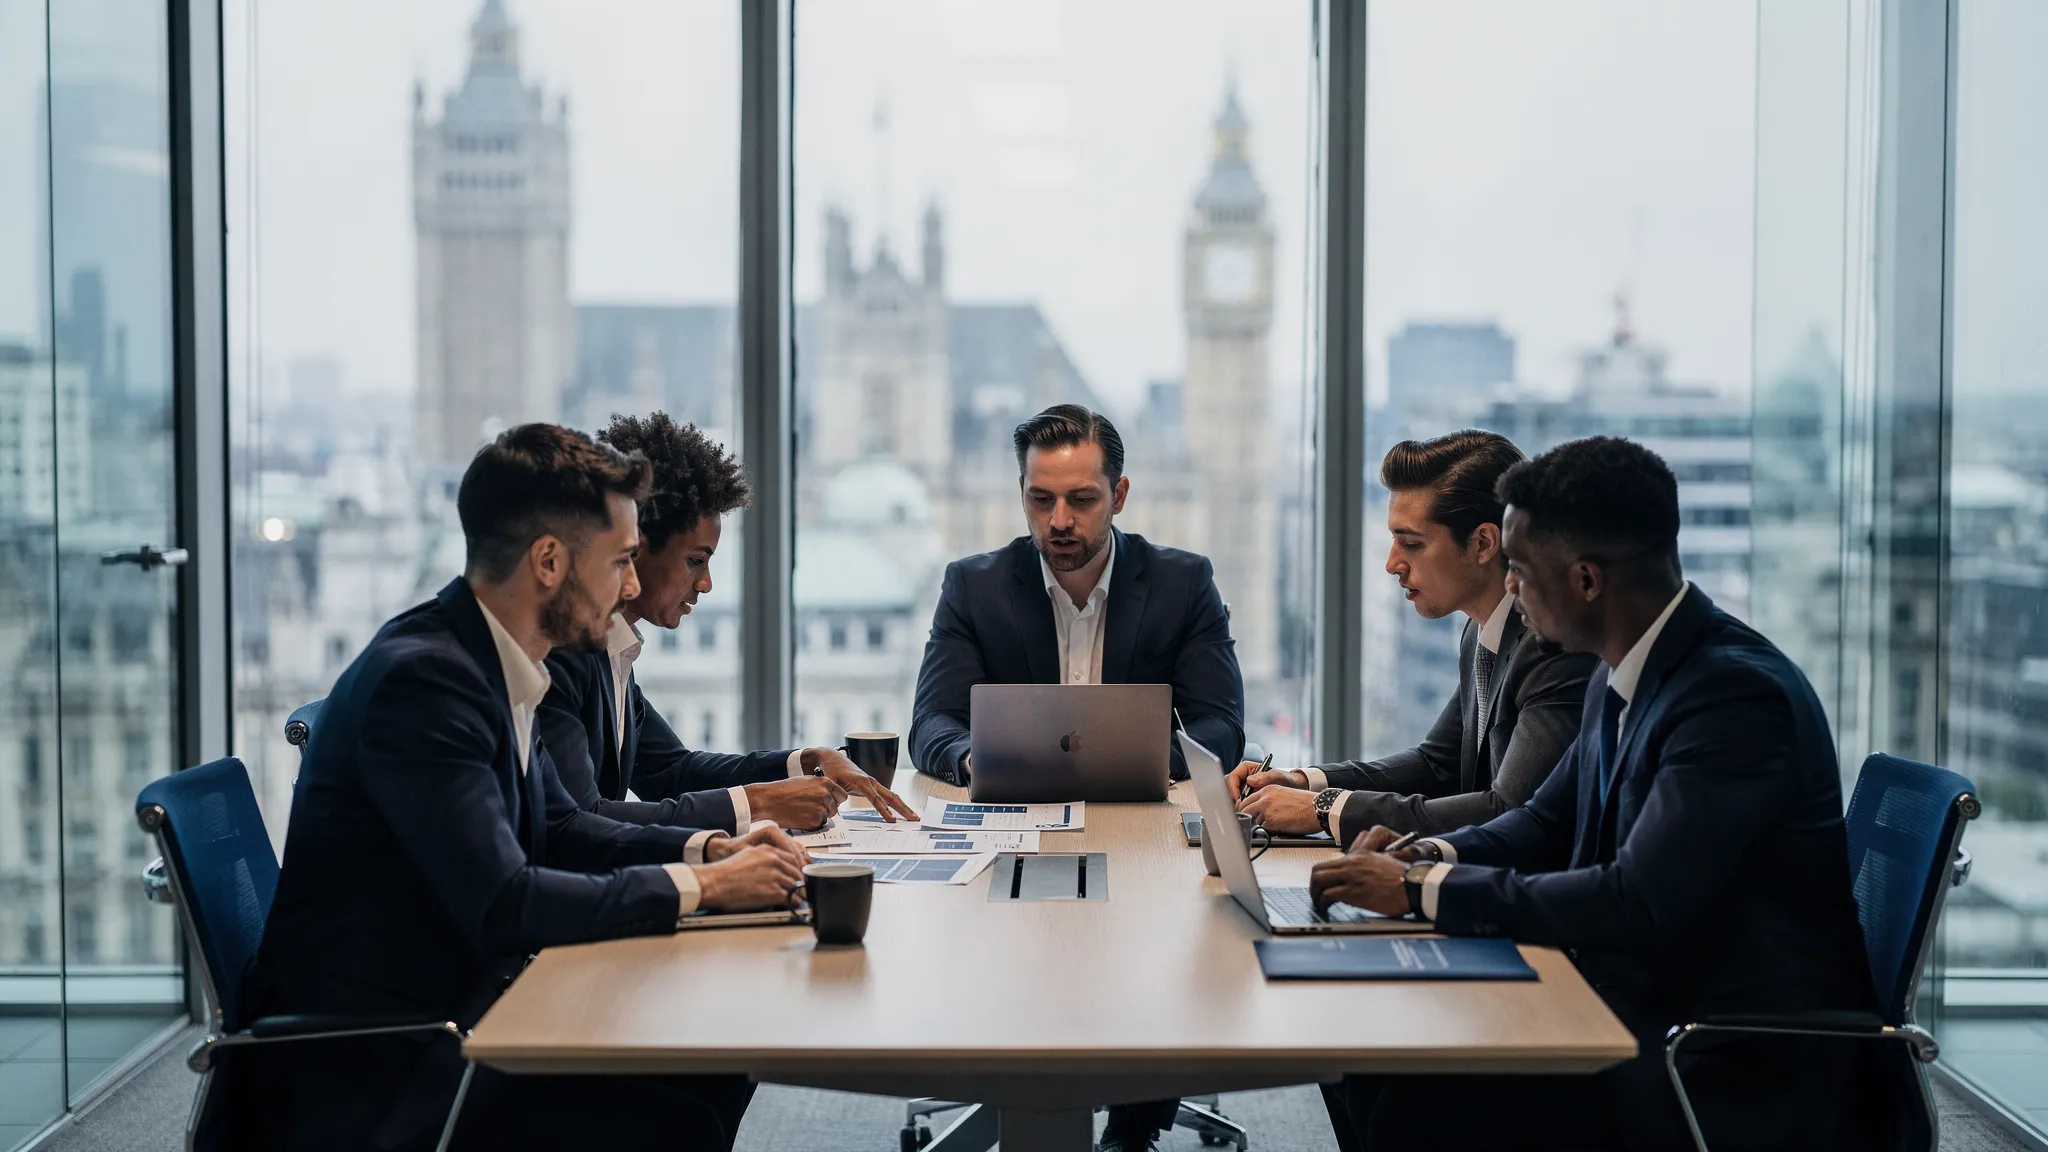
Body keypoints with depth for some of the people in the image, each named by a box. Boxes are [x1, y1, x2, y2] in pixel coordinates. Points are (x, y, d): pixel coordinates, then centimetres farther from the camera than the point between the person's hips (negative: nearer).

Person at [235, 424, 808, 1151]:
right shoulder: (422, 677, -22)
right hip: (368, 1076, -9)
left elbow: (558, 828, 19)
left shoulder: (494, 665, 6)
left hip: (449, 1010, 9)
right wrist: (698, 887, -17)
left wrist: (705, 850, 3)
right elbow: (503, 906, -27)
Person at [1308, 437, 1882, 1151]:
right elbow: (1550, 822, 20)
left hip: (1733, 1070, -9)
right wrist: (1428, 856, 0)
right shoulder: (1621, 677, 7)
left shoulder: (1738, 693, -22)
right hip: (1638, 1008, 9)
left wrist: (1422, 890, -21)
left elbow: (1636, 906, -28)